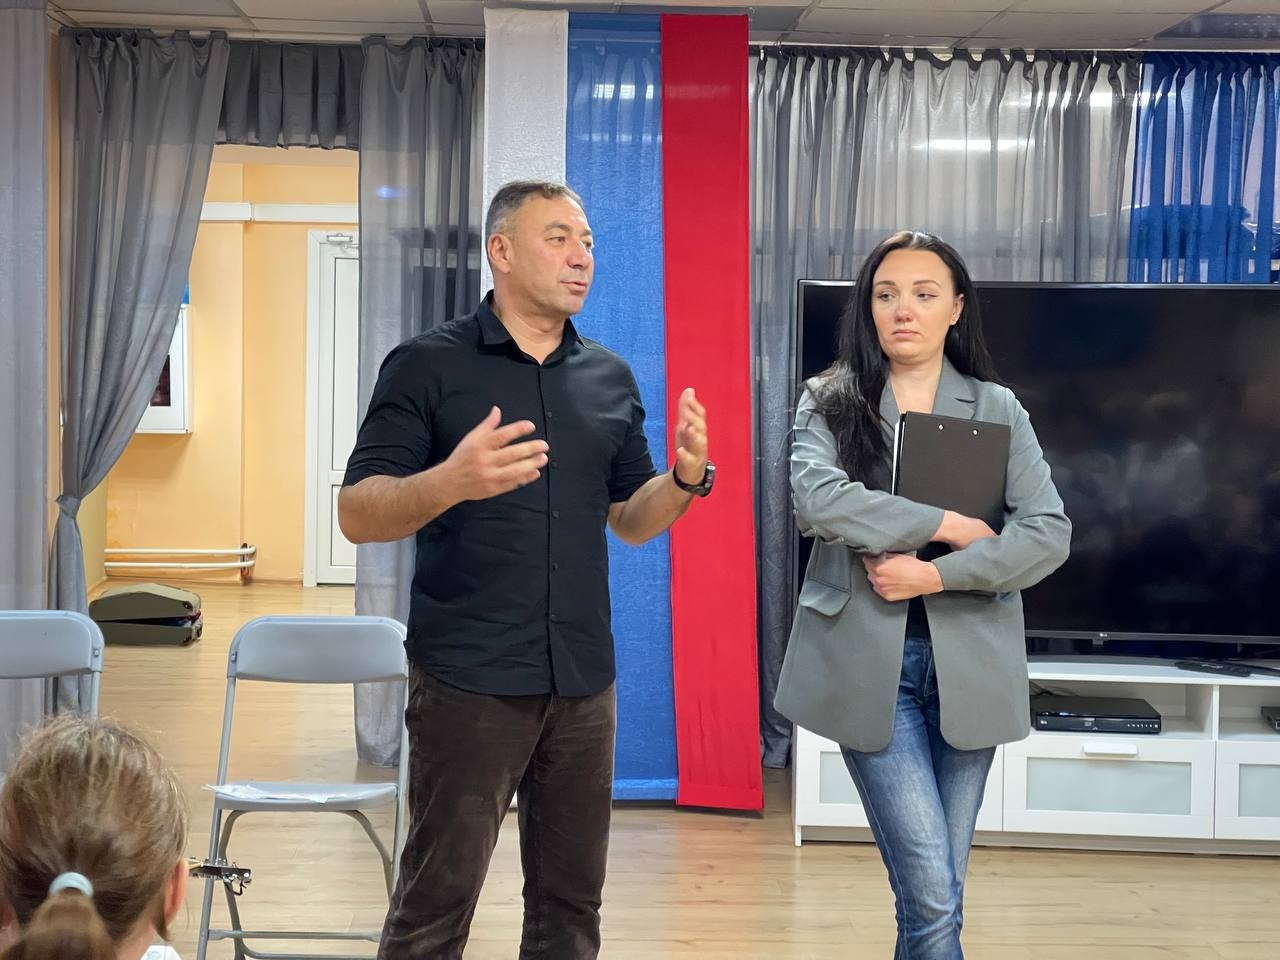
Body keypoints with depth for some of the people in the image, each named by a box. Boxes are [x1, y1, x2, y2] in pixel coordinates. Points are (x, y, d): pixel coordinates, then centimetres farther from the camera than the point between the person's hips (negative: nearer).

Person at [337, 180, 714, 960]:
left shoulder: (611, 378, 10)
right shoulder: (428, 366, -5)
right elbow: (358, 514, -10)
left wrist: (687, 477, -6)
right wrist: (452, 481, -29)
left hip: (584, 682, 5)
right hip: (467, 682, -5)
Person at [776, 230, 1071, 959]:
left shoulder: (998, 408, 6)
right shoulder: (830, 402, 3)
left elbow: (1050, 533, -5)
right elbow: (818, 499, -17)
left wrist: (935, 575, -15)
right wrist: (949, 524, -15)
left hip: (967, 660, 2)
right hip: (870, 660, -2)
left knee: (938, 893, 8)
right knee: (932, 896, -8)